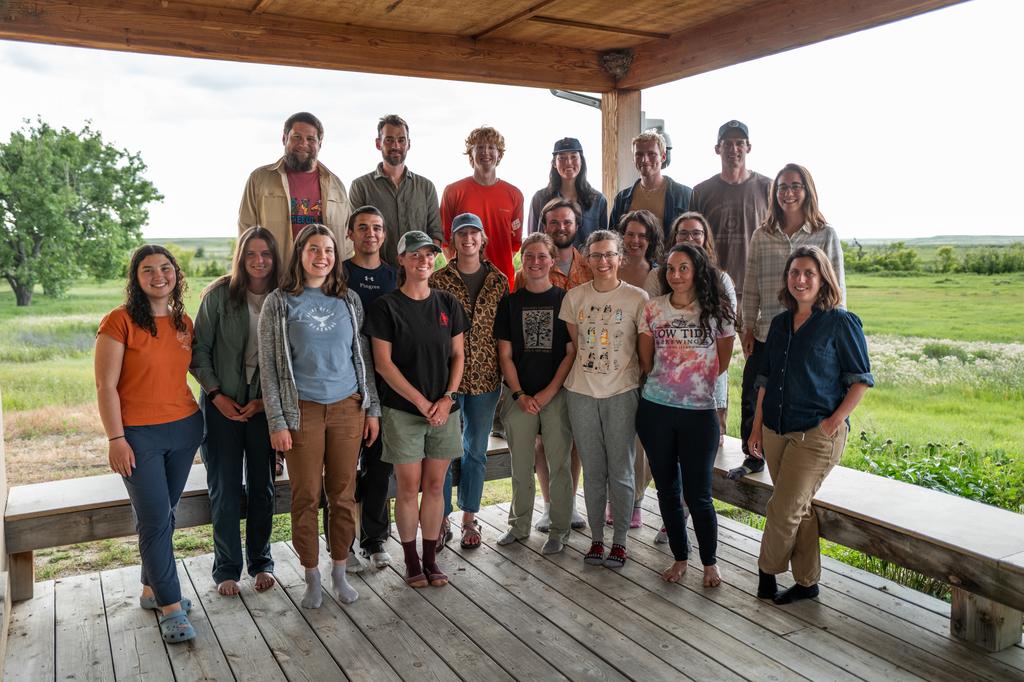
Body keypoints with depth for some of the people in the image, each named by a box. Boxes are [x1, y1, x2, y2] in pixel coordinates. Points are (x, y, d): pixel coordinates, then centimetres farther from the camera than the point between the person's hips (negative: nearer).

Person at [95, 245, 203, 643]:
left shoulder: (184, 323, 6)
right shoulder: (120, 321, -10)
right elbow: (106, 386, -11)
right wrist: (115, 439, -14)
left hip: (184, 428, 5)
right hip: (139, 435, -5)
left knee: (161, 516, 15)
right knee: (155, 519, -1)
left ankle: (151, 589, 30)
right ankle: (171, 607, 8)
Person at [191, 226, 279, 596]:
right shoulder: (219, 294, -7)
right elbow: (199, 350, -3)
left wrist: (266, 399, -8)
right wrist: (216, 395, -10)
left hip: (265, 405, 2)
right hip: (222, 405, -1)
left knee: (262, 486, 10)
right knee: (225, 489, 7)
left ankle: (261, 561, 27)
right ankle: (226, 568, 22)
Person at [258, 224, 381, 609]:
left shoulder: (349, 300, 7)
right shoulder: (279, 303, -1)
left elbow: (363, 356, 10)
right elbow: (268, 365, -3)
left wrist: (372, 408, 6)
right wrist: (277, 422, -7)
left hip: (348, 408, 3)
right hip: (303, 411, -2)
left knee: (343, 494, 8)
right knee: (306, 498, 4)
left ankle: (340, 573, 24)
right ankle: (312, 577, 21)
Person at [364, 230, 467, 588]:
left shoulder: (448, 304, 7)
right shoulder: (386, 306, -4)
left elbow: (458, 356, 9)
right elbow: (383, 362, -8)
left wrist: (447, 398, -6)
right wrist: (422, 402, -12)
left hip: (444, 409, 3)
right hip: (403, 411, -3)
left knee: (435, 486, 9)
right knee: (409, 488, 3)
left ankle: (430, 559, 22)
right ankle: (411, 562, 19)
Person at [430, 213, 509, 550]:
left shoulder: (499, 281, 3)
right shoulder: (439, 280, -2)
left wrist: (506, 374, 2)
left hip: (485, 376, 2)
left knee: (476, 450, 11)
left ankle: (469, 518, 25)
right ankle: (442, 519, 19)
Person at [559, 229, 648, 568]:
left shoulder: (638, 298, -3)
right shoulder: (574, 297, 4)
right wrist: (588, 370, 6)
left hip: (622, 393, -2)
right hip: (582, 393, 2)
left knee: (621, 473, 4)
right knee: (593, 472, 10)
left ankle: (619, 541, 18)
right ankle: (596, 538, 23)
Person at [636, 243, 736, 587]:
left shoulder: (717, 312, -2)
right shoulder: (653, 309, 2)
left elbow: (722, 363, 9)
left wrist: (695, 383, 10)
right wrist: (665, 382, 10)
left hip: (699, 412, -2)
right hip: (655, 410, 2)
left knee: (698, 494, 1)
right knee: (667, 489, 12)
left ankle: (710, 563, 22)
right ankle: (679, 557, 29)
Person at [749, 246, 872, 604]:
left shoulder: (841, 322, -6)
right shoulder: (781, 323, 11)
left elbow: (860, 379, -4)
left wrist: (835, 421, -13)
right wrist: (757, 426, 11)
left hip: (816, 433, -6)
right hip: (776, 430, 6)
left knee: (784, 510, -4)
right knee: (798, 509, 12)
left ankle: (767, 571, 18)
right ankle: (806, 581, 25)